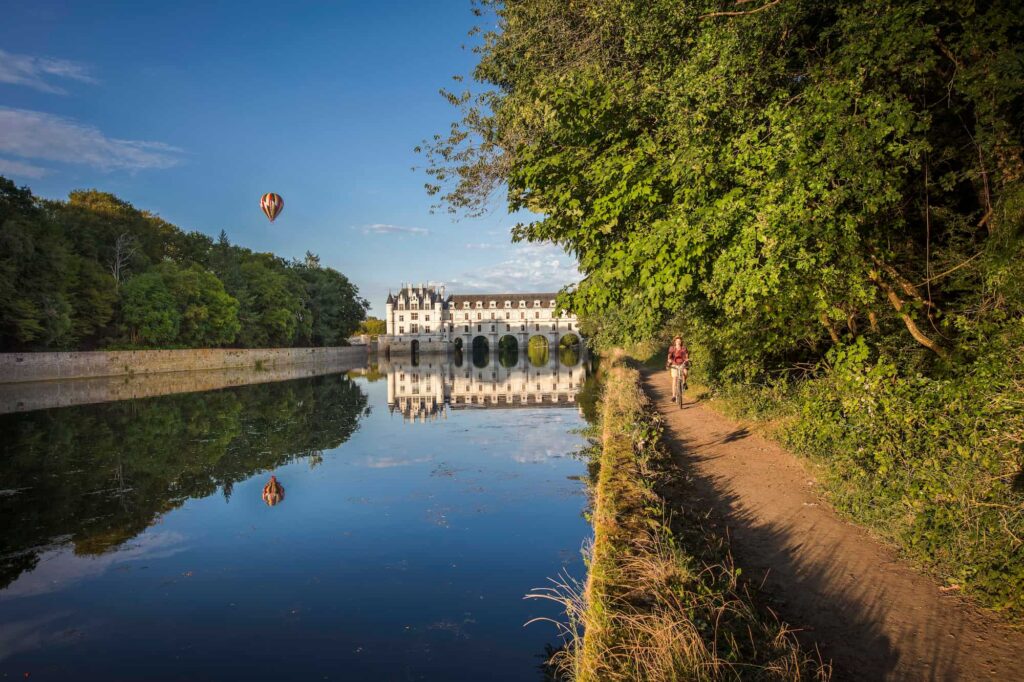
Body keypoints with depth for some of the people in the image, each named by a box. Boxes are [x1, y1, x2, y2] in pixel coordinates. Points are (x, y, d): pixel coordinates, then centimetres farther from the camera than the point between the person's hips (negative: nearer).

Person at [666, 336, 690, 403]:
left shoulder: (684, 348, -4)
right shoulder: (672, 348, -4)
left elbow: (687, 355, -14)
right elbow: (669, 355, -15)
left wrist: (687, 359, -36)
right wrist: (669, 360, -37)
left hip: (682, 364, 0)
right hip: (674, 365, 0)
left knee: (685, 372, -32)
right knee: (674, 379, -6)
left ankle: (684, 383, 0)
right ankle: (674, 396, -2)